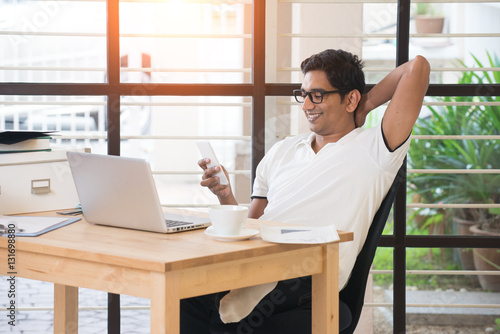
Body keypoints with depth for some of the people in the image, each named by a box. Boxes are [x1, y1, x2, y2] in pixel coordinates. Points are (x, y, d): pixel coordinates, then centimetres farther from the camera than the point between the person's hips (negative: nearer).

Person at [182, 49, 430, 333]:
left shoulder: (373, 150, 8)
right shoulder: (281, 151, 26)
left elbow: (418, 67, 0)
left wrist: (367, 105, 13)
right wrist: (226, 198, 6)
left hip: (306, 284, -5)